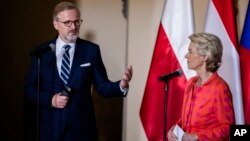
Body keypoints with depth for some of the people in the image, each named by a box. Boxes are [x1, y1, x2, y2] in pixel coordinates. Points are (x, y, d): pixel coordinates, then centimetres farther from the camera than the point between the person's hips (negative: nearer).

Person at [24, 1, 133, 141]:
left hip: (82, 126, 0)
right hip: (51, 126, 0)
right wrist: (50, 99, -12)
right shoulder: (42, 51, 1)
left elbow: (102, 86, -2)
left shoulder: (91, 50, 0)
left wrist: (121, 85, -21)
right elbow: (30, 88, 4)